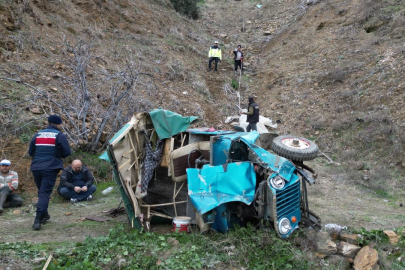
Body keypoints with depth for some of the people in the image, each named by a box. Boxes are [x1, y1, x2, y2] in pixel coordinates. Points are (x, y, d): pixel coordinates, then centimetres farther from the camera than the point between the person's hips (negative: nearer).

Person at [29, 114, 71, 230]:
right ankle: (38, 220, -18)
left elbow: (30, 152, 14)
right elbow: (67, 152, -4)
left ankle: (44, 215, 31)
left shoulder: (37, 135, 12)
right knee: (45, 193, -7)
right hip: (50, 168, -5)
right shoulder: (60, 136, -2)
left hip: (36, 168, 5)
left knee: (41, 191, 20)